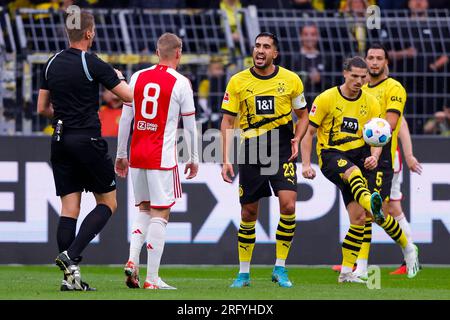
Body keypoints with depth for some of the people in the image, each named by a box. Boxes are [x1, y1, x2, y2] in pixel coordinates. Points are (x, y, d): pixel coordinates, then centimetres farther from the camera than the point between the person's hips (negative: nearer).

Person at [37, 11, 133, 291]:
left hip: (60, 140, 6)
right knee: (108, 203, 6)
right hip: (88, 139, -6)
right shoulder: (92, 64, -11)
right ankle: (71, 255, -11)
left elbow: (42, 108, 15)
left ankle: (70, 276, -2)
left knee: (69, 209, 4)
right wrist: (120, 78, 11)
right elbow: (130, 97, -9)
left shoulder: (52, 64, 8)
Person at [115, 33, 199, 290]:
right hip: (162, 157, -5)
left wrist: (121, 154, 17)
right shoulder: (180, 83, -5)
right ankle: (152, 279, -4)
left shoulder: (138, 78, 7)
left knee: (144, 210, 19)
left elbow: (125, 119, 9)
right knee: (160, 215, -1)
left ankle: (132, 261, 0)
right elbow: (190, 125, 0)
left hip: (137, 154, 5)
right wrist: (194, 159, 11)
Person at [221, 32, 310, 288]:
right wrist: (227, 159, -4)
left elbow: (303, 115, 14)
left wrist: (297, 140, -5)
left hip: (281, 150, -1)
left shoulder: (290, 80, 1)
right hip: (250, 151, 1)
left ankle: (280, 268, -3)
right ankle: (244, 272, 18)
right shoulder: (238, 82, 0)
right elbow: (228, 122, 3)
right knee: (248, 212, 5)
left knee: (288, 205, -16)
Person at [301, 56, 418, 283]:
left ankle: (346, 271, 3)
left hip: (357, 154, 4)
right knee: (353, 171, -39)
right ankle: (373, 207, -70)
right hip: (330, 154, -4)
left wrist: (374, 156, -17)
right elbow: (309, 131, -1)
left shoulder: (371, 103, 6)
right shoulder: (326, 99, -3)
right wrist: (306, 164, -11)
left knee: (358, 216, -5)